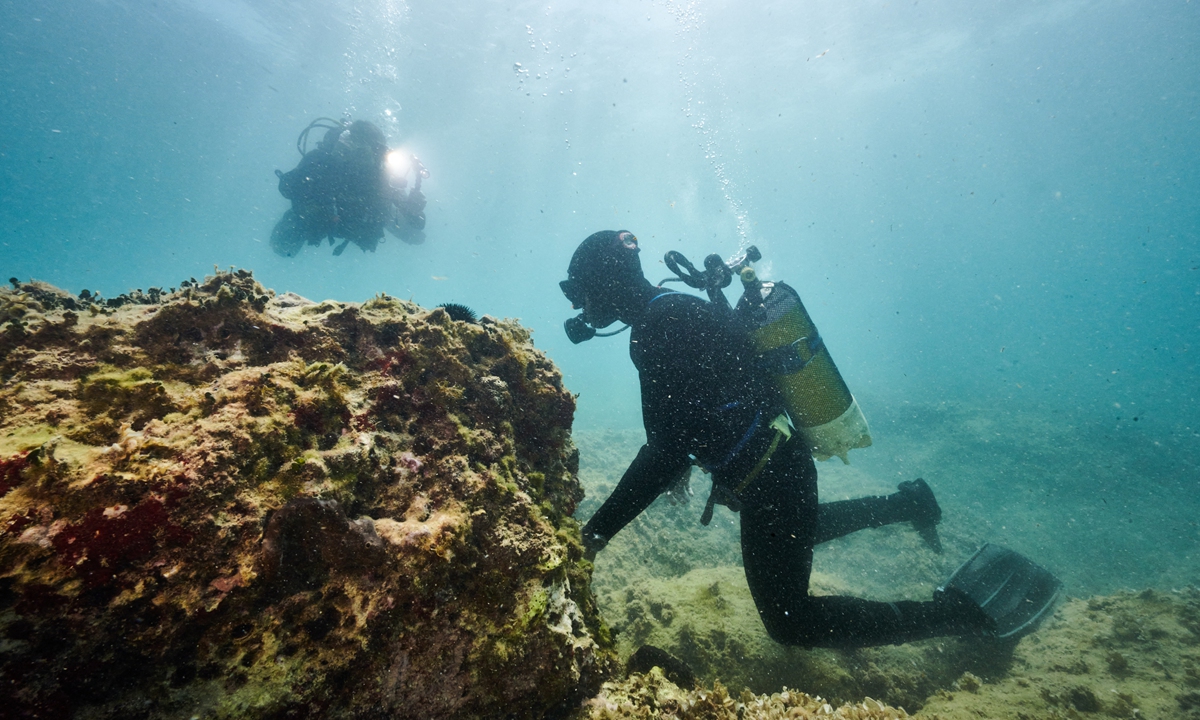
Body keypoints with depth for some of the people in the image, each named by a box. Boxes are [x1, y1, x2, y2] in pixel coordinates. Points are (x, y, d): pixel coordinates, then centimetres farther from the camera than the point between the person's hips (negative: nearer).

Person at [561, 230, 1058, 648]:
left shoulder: (658, 330, -25)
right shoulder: (677, 308, 6)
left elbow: (664, 453, -30)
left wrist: (598, 530, -23)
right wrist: (681, 465, 22)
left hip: (770, 477, -10)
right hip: (780, 461, 10)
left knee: (791, 622, 6)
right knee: (795, 529, 39)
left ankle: (957, 613, 9)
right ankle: (908, 503, 45)